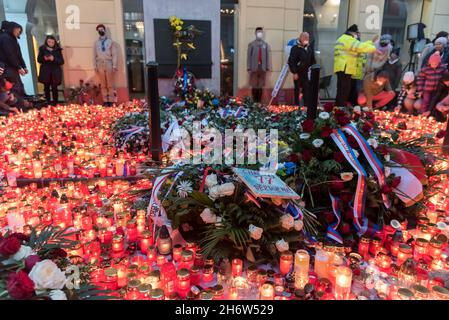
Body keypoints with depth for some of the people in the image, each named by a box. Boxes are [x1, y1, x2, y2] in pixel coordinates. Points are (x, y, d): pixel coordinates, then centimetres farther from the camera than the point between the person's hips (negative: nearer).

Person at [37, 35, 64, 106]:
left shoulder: (58, 50, 5)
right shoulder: (42, 49, 6)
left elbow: (62, 61, 0)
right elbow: (39, 60, 8)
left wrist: (54, 59, -17)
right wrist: (44, 58, -13)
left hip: (55, 72, -1)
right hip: (45, 71, 1)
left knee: (54, 88, -7)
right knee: (46, 87, 3)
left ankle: (55, 103, 0)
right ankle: (48, 102, 12)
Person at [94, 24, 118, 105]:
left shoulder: (110, 41, 6)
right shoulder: (96, 43, 12)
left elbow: (115, 54, 1)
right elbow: (94, 55, 12)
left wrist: (114, 66, -8)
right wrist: (95, 66, 4)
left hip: (109, 64, -2)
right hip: (100, 65, 2)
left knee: (110, 84, -3)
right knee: (103, 84, 2)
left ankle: (111, 100, 1)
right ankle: (105, 101, 6)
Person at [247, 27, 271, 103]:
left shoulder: (266, 45, 9)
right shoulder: (251, 44, 4)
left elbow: (268, 56, 6)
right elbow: (249, 56, 1)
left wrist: (268, 68, 0)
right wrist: (249, 68, -5)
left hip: (262, 68, 2)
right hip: (254, 68, -1)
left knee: (260, 86, 4)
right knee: (254, 86, 1)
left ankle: (259, 102, 9)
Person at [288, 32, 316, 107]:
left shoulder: (310, 48, 13)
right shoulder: (295, 48, -6)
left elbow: (313, 61, 21)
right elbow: (291, 61, -12)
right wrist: (294, 72, -15)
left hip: (307, 73, 5)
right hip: (298, 73, -5)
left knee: (307, 90, 3)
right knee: (297, 90, 3)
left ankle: (307, 106, 8)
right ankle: (296, 106, 10)